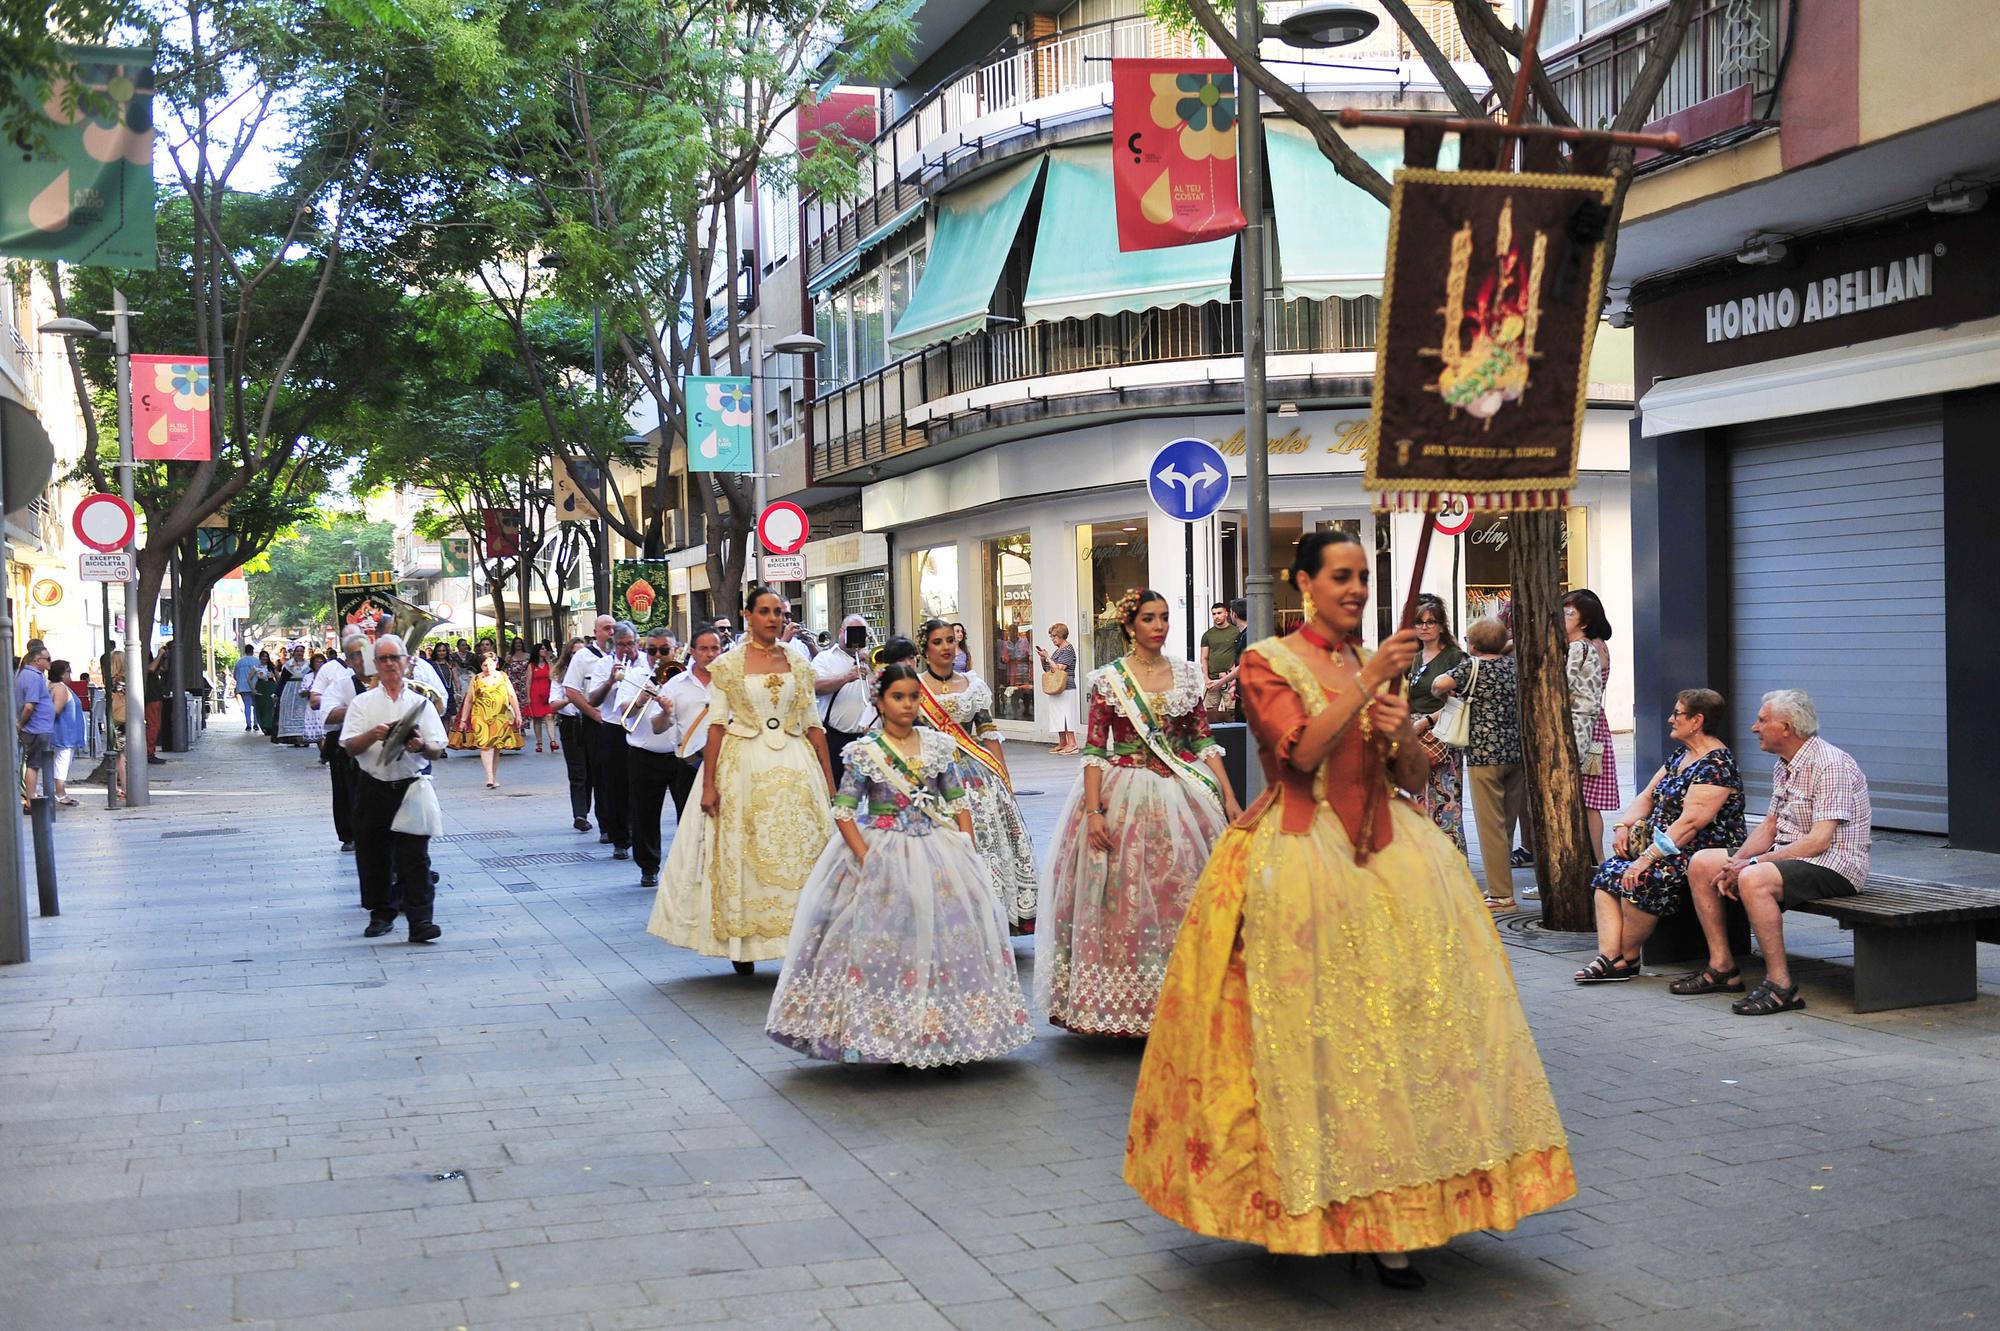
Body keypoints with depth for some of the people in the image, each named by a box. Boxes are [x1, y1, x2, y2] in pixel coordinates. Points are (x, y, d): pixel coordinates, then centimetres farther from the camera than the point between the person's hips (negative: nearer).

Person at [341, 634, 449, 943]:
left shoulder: (420, 703, 8)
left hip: (410, 786, -1)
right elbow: (349, 748, 0)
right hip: (373, 787, 1)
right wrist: (372, 735, -19)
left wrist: (421, 746, -19)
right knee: (373, 853, 7)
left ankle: (420, 920, -10)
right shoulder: (362, 703, 8)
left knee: (415, 854, -9)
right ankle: (381, 913, 22)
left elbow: (437, 751, 3)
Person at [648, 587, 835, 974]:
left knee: (799, 851, -1)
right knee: (742, 853, 2)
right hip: (743, 764, -2)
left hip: (794, 765, 2)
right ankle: (742, 944, 13)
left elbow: (813, 725, 8)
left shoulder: (798, 665, 8)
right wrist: (708, 784, -9)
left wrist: (829, 780, 5)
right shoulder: (728, 664, -1)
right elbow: (716, 725, -4)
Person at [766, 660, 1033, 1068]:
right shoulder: (864, 751, -4)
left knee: (951, 934, 0)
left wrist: (968, 850, -1)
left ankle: (943, 1037, 12)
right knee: (888, 940, -6)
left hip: (938, 851, 3)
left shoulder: (938, 745, 6)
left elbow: (958, 803, 10)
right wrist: (867, 859, -13)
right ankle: (894, 1041, 6)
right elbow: (844, 813, -5)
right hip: (884, 854, -3)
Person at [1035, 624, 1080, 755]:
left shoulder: (1068, 650, -11)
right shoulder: (1057, 651, 17)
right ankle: (1062, 744, 15)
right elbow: (1046, 669, 23)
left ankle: (1072, 744, -9)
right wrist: (1043, 659, 6)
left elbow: (1058, 668, -19)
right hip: (1057, 689, 10)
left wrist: (1047, 657, -12)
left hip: (1066, 689, -10)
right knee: (1059, 716, 10)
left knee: (1066, 715, -10)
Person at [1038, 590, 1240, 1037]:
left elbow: (1204, 742, 9)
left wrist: (1230, 798, 2)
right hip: (1123, 797, -3)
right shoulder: (1109, 679, -2)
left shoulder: (1188, 675, 7)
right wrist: (1094, 811, -14)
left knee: (1185, 896, 3)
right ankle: (1126, 1002, 8)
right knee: (1125, 898, -2)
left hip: (1183, 796, 3)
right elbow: (1094, 749, -5)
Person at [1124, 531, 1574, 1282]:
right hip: (1299, 858, -5)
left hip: (1386, 855, 5)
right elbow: (1302, 751, -16)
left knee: (1406, 1010, -4)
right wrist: (1367, 682, -18)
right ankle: (1309, 1204, 4)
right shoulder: (1266, 663, 0)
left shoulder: (1378, 668, 16)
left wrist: (1402, 732, -5)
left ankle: (1386, 1213, 3)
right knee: (1314, 1028, -8)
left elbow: (1416, 781, 15)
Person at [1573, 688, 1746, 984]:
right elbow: (1647, 797, 19)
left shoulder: (1716, 764, -16)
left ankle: (1627, 959, -13)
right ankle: (1609, 957, -20)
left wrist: (1649, 857, -27)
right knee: (1608, 872, -9)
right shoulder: (1680, 755, 16)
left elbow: (1691, 822, -24)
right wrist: (1623, 826, 0)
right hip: (1669, 849, 10)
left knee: (1641, 878, -31)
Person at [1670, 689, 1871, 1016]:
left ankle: (1781, 985, -29)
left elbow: (1819, 841, -24)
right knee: (1701, 864, 3)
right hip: (1786, 855, 10)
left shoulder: (1830, 765, -18)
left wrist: (1753, 863, -22)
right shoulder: (1783, 767, 12)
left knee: (1754, 879, -35)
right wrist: (1736, 863, -2)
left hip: (1832, 864, -10)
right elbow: (1770, 825, 16)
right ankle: (1722, 967, 6)